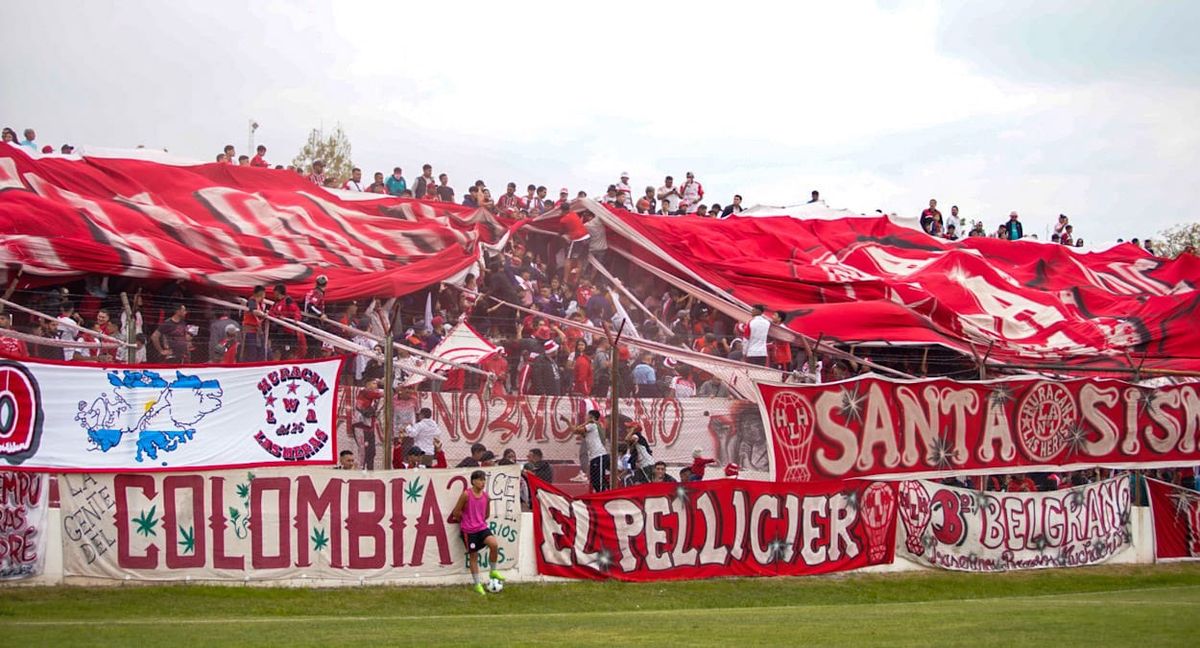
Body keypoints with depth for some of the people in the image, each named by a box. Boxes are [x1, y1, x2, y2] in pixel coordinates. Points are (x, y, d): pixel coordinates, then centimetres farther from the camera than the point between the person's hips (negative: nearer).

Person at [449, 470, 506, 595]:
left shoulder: (485, 496, 2)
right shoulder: (466, 494, -13)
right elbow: (456, 512, -6)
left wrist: (479, 520, 10)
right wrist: (466, 521, 5)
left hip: (482, 527, 4)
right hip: (469, 530, -4)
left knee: (494, 544, -21)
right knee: (473, 556, 3)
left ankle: (493, 571, 0)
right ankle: (476, 584, 16)